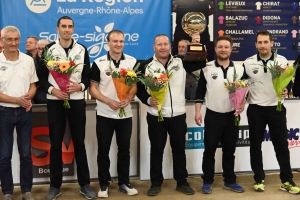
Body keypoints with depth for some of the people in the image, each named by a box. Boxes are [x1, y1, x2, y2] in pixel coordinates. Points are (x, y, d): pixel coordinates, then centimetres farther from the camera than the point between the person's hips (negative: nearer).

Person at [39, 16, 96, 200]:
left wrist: (80, 86, -13)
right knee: (55, 144, 5)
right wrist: (52, 90, -15)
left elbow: (88, 76, 7)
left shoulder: (82, 50, 5)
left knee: (79, 142, 7)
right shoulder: (49, 49, 1)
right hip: (55, 102, -1)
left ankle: (85, 184, 17)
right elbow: (42, 77, 2)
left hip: (77, 101, 1)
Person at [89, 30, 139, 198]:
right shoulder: (99, 63, -4)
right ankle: (104, 184, 17)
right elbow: (93, 88, -2)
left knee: (124, 149, 9)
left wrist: (128, 98, -15)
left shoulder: (132, 62, 2)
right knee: (103, 150, 5)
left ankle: (124, 182, 21)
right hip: (105, 114, -1)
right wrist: (108, 101, -16)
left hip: (126, 113, 2)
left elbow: (136, 84, 5)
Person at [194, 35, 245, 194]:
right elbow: (200, 92, 0)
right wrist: (197, 112, -7)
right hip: (212, 116, -2)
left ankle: (229, 181, 23)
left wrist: (242, 104, -7)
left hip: (232, 116, 2)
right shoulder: (207, 68, -1)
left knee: (229, 151, 11)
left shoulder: (239, 69, 4)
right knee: (209, 151, 4)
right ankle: (207, 182, 15)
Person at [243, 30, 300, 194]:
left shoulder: (282, 61, -1)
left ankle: (287, 181, 17)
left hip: (277, 109, 0)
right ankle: (259, 179, 22)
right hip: (255, 110, 0)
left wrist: (286, 91, -15)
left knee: (281, 145, 6)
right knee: (255, 145, 8)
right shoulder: (248, 63, -1)